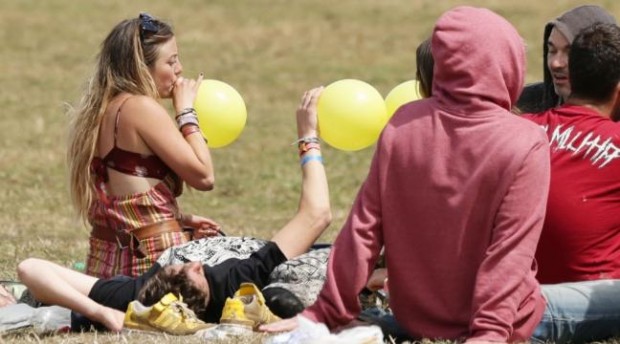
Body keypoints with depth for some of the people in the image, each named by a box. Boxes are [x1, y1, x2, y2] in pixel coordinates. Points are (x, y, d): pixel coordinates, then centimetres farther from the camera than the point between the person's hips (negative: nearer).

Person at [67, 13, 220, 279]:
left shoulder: (100, 110, 13)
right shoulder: (141, 108, -13)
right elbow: (203, 176, -12)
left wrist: (178, 219, 14)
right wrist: (186, 111, -3)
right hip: (153, 260, -9)